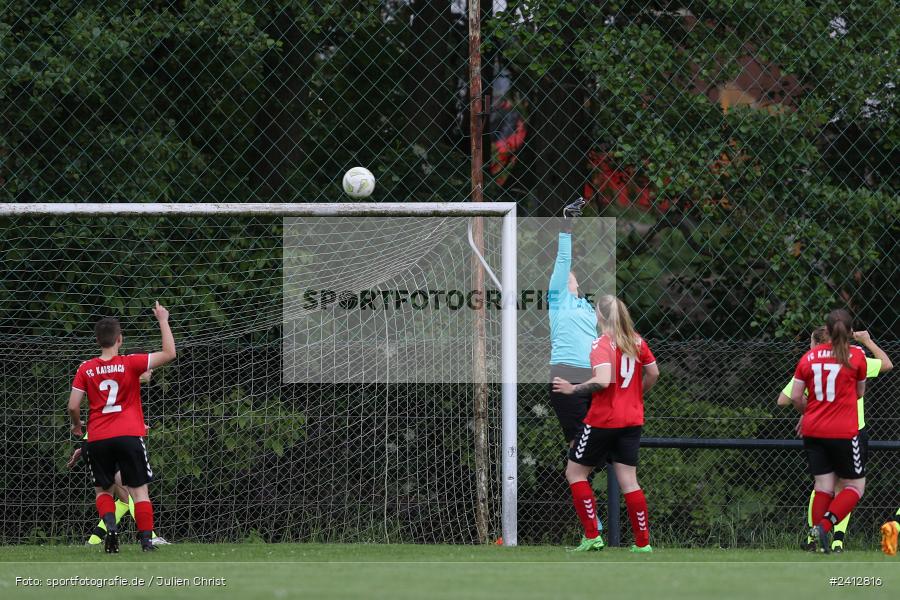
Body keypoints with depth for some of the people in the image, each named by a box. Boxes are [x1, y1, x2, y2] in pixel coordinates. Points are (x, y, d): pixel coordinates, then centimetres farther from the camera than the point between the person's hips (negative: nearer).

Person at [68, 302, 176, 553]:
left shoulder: (86, 370, 1)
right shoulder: (130, 364, -5)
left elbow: (73, 406, 2)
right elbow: (169, 354, -6)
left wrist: (76, 425, 23)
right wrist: (163, 321, 2)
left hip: (97, 439, 2)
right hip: (129, 436, -2)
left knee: (102, 490, 16)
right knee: (139, 490, 5)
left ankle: (110, 525, -9)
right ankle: (146, 539, -3)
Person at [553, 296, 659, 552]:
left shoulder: (602, 344, -15)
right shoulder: (636, 341, 6)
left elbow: (603, 380, -28)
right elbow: (653, 373, 14)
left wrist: (573, 389, -18)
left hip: (603, 421, -6)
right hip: (632, 420, 6)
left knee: (575, 472, 7)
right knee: (628, 481, 8)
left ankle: (592, 537, 1)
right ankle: (643, 543, 4)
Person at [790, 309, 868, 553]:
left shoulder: (809, 357, 3)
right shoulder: (856, 356, -5)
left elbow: (795, 396, 2)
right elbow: (860, 392, 8)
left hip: (813, 432, 4)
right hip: (844, 432, -4)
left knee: (824, 486, 9)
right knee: (855, 486, 7)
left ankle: (819, 543, 1)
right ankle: (825, 525, -14)